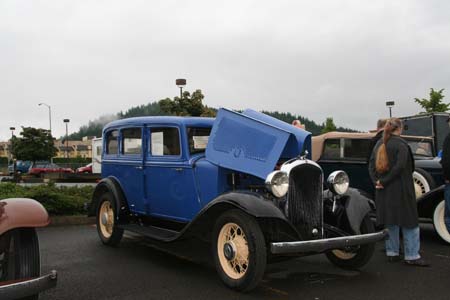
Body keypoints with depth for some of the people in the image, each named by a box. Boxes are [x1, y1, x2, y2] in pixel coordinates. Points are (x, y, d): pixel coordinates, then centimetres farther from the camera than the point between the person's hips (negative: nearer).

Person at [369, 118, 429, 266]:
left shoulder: (379, 143, 9)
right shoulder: (401, 144, -12)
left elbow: (371, 165, 6)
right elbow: (400, 166, -21)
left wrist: (377, 181, -3)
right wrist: (384, 181, -16)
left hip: (383, 190, 7)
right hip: (400, 189, -7)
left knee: (390, 221, 13)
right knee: (409, 221, 2)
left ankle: (392, 253, 19)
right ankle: (411, 256, 5)